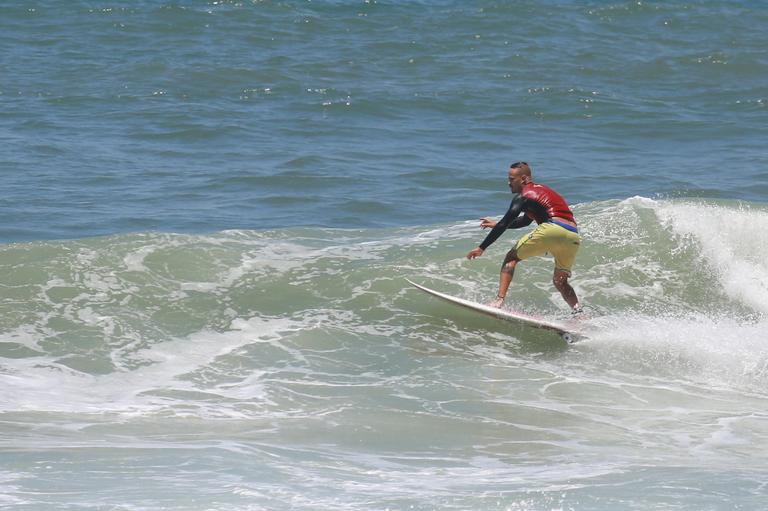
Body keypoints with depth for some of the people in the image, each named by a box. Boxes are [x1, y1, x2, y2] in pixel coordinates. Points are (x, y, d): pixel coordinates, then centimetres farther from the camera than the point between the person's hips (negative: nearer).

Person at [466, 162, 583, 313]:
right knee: (560, 281, 23)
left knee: (511, 258, 6)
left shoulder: (523, 196, 6)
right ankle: (578, 312, 2)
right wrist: (497, 224, 46)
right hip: (573, 237, 7)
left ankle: (499, 300, -9)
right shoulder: (541, 190, 32)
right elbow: (526, 220, 43)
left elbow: (505, 224, 0)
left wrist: (482, 247, 2)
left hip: (552, 229, -7)